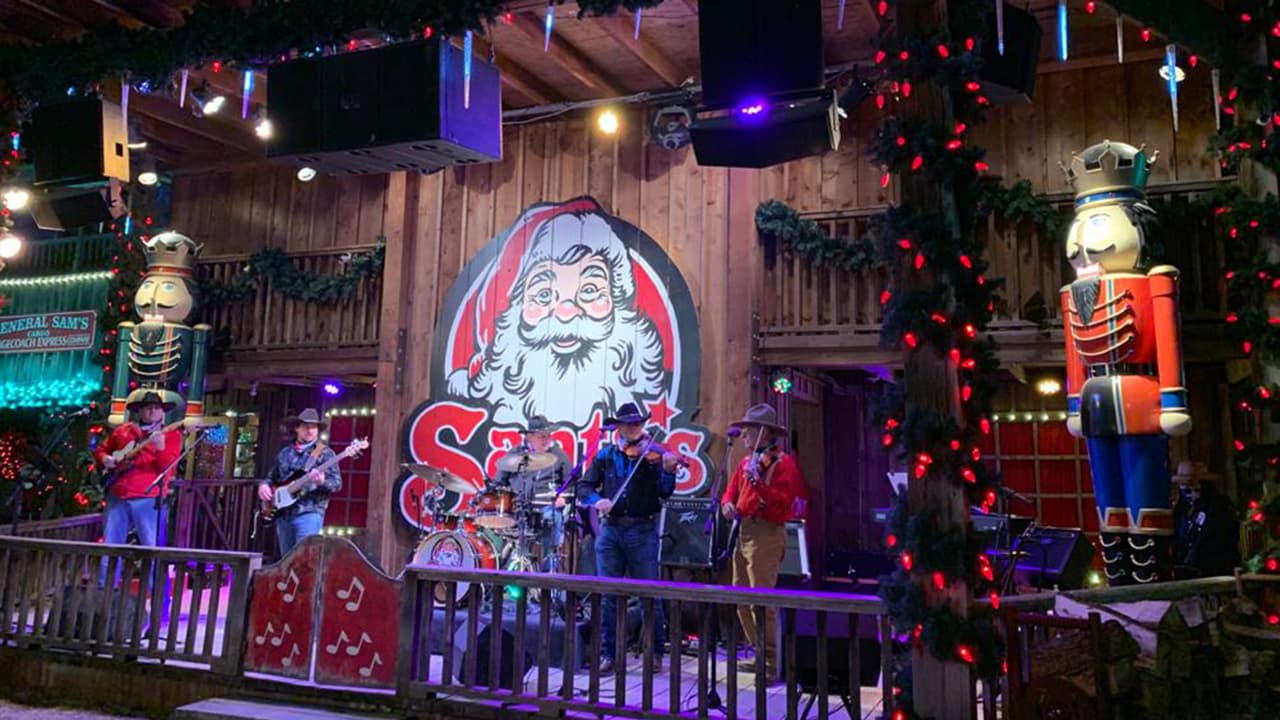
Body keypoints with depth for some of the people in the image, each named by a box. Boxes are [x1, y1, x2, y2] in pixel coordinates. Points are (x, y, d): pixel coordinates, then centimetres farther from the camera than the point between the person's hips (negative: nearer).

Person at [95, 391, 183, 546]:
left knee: (152, 547, -6)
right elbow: (100, 449, 27)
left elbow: (167, 467, -9)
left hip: (149, 499, -4)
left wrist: (160, 448, -28)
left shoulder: (171, 435, 3)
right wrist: (105, 459, 4)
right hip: (117, 497, 4)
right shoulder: (122, 431, 15)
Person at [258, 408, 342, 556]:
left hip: (309, 513, -6)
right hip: (283, 514, 6)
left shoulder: (325, 453, -1)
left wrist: (322, 481, -27)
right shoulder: (285, 453, 15)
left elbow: (337, 483, -7)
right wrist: (264, 485, 3)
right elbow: (272, 477, 25)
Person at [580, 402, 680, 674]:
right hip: (610, 529, 2)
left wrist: (668, 471, -25)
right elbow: (586, 486, 8)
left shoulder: (652, 454, 2)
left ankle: (655, 652, 17)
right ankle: (608, 654, 16)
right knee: (608, 594, 5)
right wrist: (596, 500, -11)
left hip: (643, 531, -2)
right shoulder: (605, 455, 10)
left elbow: (664, 492, -7)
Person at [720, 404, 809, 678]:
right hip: (744, 532, 9)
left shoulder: (783, 462, -8)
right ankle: (761, 655, 24)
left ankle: (771, 663, -2)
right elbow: (732, 488, 21)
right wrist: (728, 503, -1)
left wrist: (758, 484, -28)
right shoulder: (747, 461, 15)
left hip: (766, 534, -9)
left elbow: (783, 504, -17)